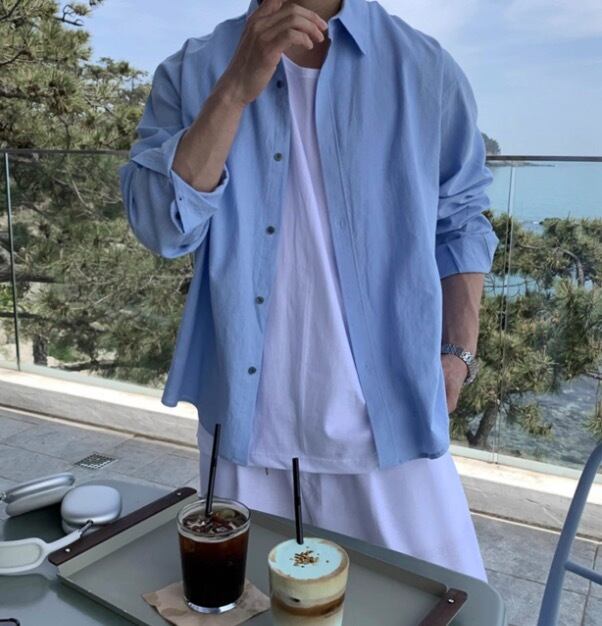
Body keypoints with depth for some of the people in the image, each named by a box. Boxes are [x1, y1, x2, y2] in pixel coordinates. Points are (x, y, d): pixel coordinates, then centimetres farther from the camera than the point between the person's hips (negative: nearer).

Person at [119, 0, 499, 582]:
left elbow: (459, 222, 6)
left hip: (388, 418, 0)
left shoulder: (424, 67, -1)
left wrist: (457, 353, -2)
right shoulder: (192, 73, 0)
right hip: (246, 419, 2)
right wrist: (237, 87, -21)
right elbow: (161, 225, -12)